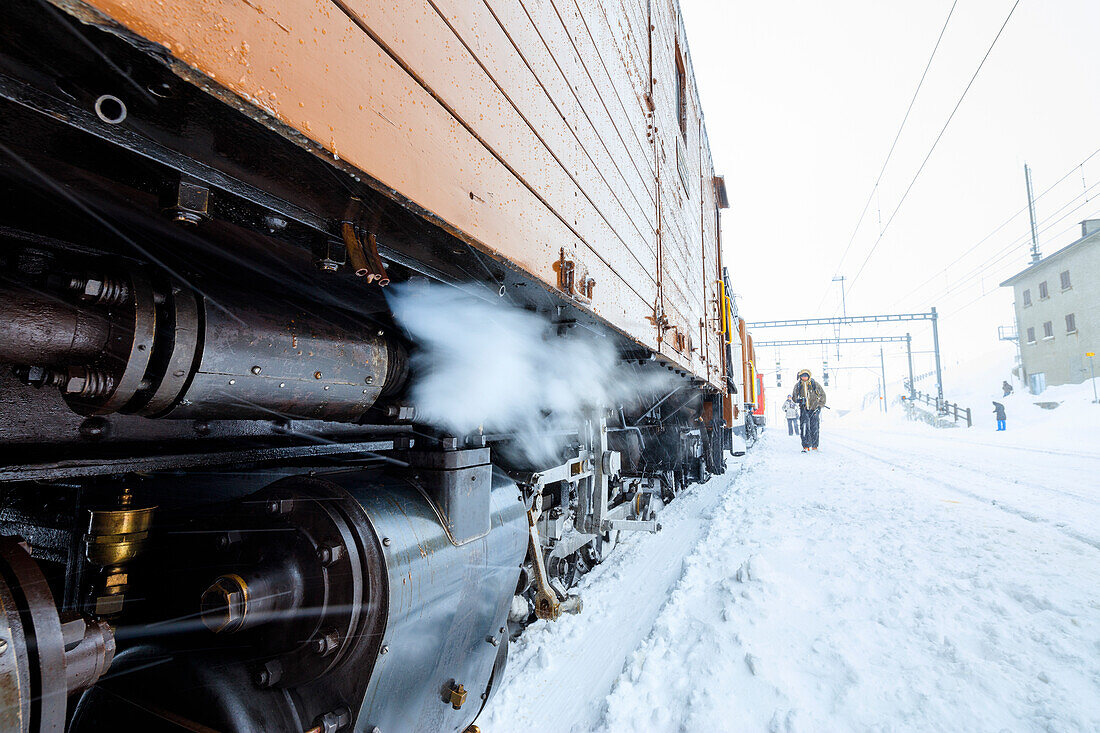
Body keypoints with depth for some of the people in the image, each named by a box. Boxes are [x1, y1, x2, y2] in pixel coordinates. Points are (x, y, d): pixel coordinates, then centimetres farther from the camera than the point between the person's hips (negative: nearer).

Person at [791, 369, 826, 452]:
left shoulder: (815, 384, -4)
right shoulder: (798, 386, 1)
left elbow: (822, 395, 5)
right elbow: (794, 397, 12)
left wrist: (819, 406, -3)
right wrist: (798, 400, -10)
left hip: (814, 409, -1)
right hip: (804, 409, 1)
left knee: (814, 428, -1)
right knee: (804, 427, -10)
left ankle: (814, 446, 10)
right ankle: (805, 446, -7)